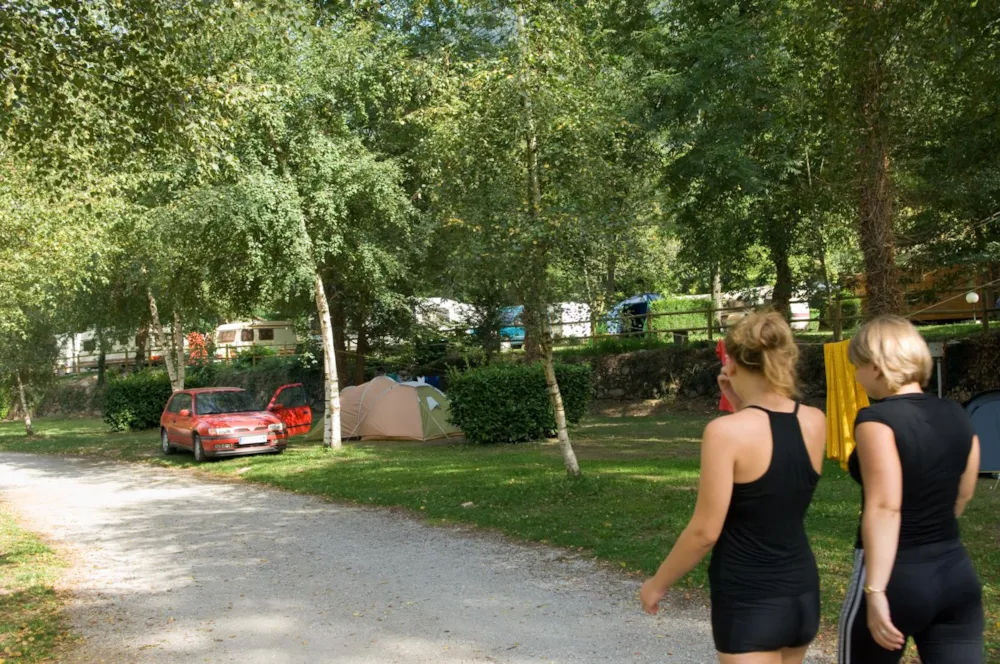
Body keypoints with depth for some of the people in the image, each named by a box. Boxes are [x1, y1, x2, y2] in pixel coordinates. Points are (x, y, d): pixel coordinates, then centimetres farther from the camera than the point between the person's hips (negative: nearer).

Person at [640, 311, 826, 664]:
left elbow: (704, 532, -17)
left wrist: (658, 583, -2)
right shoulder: (815, 422, -2)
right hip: (802, 591, 7)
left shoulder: (726, 431, -20)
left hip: (748, 601, -7)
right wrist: (743, 408, 8)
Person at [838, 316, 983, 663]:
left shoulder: (877, 419, -17)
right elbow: (962, 495, 16)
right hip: (958, 575, 6)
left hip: (897, 578, -6)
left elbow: (884, 508, -24)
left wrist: (875, 592, -24)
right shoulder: (956, 415, 5)